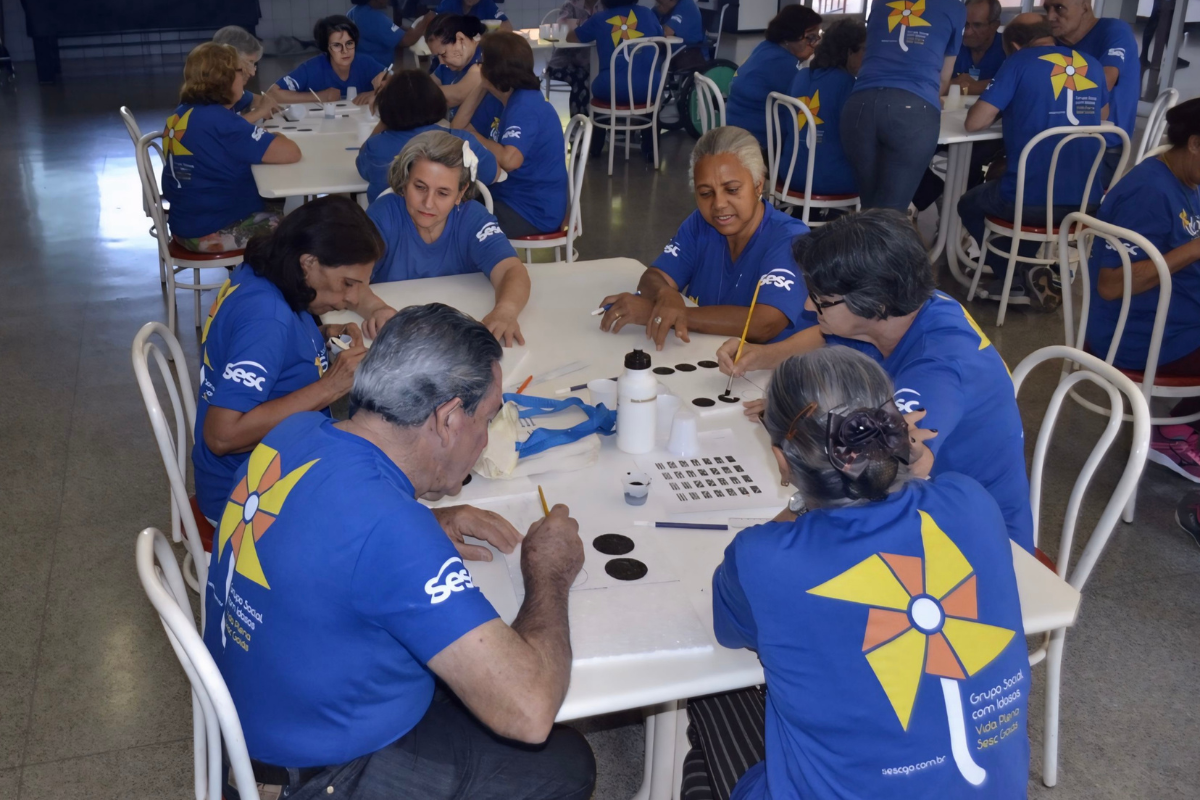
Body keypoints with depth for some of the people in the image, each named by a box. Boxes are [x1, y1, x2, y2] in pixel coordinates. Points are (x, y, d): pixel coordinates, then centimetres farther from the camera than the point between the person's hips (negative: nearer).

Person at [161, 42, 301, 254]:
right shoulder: (220, 121, -22)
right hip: (212, 232, -9)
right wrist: (274, 139, -2)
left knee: (274, 214, 25)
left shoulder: (180, 114, 4)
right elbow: (291, 153, -24)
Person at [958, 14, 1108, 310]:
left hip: (1032, 200, -6)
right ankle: (1026, 272, 27)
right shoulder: (1092, 65, 12)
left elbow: (974, 122, -7)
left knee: (969, 205, 24)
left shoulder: (1019, 62, -4)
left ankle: (1019, 275, 10)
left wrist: (1002, 109, 14)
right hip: (1086, 201, 6)